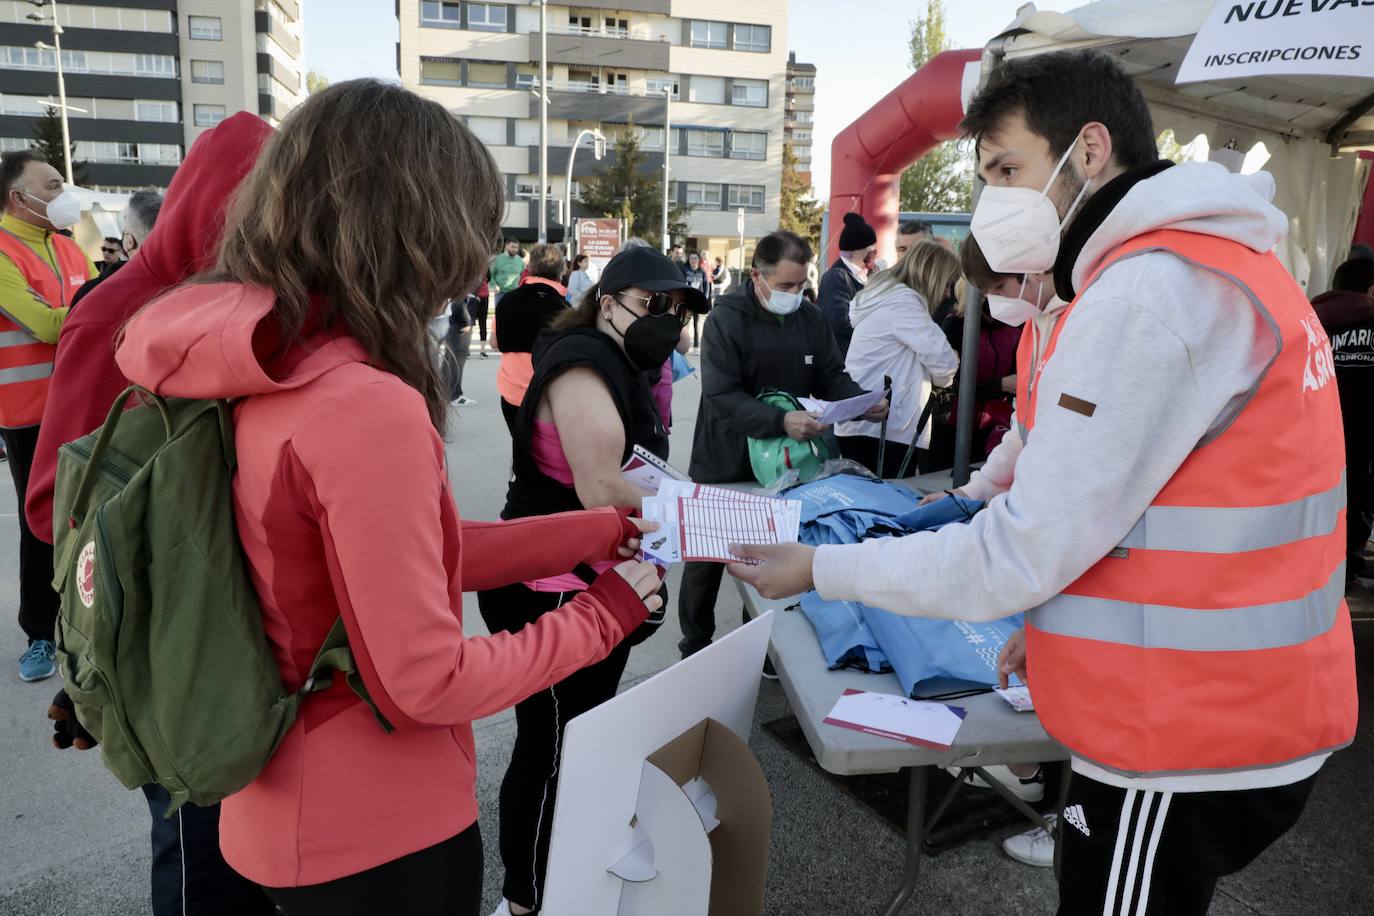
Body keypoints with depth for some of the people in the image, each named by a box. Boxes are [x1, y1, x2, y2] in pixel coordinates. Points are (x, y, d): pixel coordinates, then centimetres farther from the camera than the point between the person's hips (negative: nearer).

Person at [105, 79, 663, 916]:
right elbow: (428, 681, -24)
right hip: (376, 835, -8)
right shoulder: (366, 409, -30)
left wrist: (601, 531, 6)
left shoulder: (255, 373, -3)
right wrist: (603, 615, -11)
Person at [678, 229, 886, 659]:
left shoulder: (811, 318, 0)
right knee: (707, 559, 10)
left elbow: (831, 377, 6)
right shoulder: (726, 320, -16)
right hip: (725, 465, -4)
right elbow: (722, 396, -25)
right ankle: (696, 647, 28)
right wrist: (781, 420, -37)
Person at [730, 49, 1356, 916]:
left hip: (1185, 744, -9)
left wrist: (819, 568, -13)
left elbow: (1023, 553, -23)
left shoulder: (1146, 291, -22)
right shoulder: (1218, 263, 10)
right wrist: (1063, 620, 12)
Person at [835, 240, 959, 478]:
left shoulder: (885, 294, 18)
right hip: (879, 428, -10)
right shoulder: (903, 300, -14)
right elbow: (942, 359, -15)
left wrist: (928, 375, 6)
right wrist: (941, 377, 5)